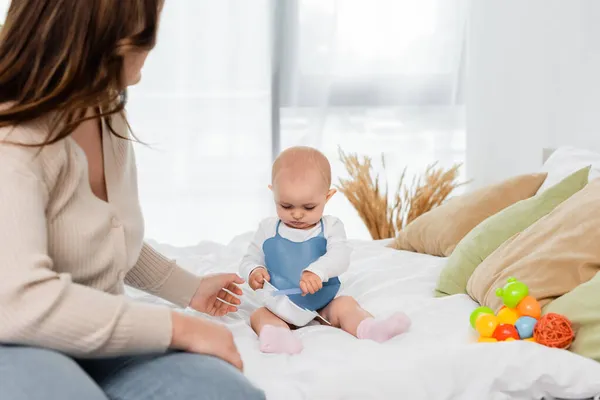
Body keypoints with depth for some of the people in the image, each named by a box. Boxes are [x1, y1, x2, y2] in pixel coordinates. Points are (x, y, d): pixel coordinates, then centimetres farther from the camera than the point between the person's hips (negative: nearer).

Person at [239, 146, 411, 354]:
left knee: (346, 304, -24)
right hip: (282, 308, 0)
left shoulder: (330, 227, -3)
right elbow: (250, 259, 9)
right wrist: (253, 271, -18)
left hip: (325, 304, 0)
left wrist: (316, 271, -44)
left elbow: (340, 256, -22)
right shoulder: (268, 229, 3)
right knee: (259, 315, -25)